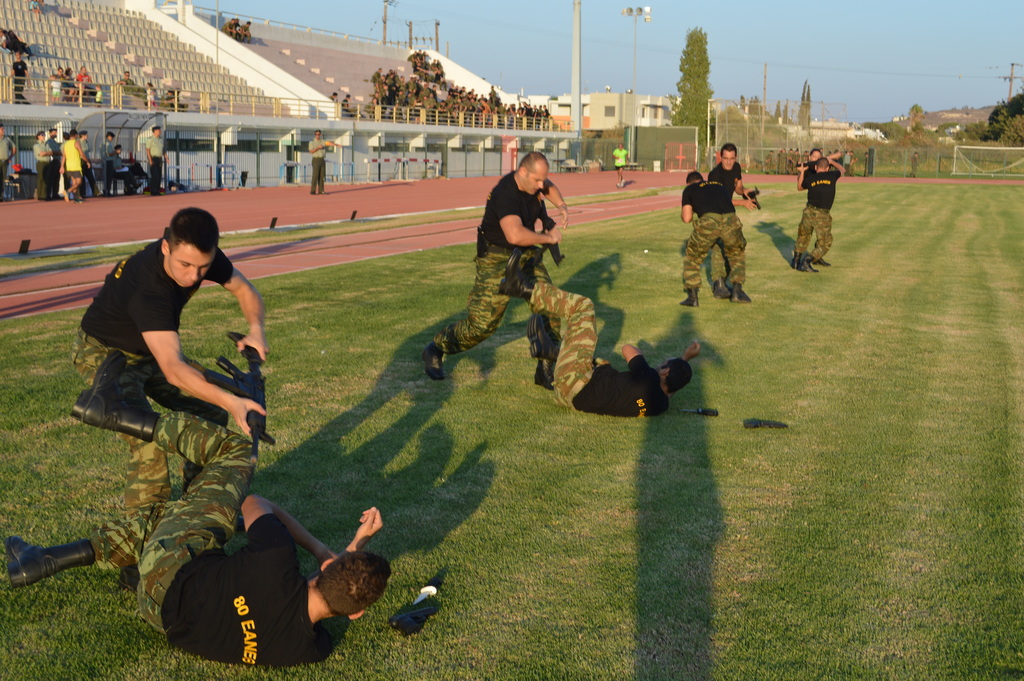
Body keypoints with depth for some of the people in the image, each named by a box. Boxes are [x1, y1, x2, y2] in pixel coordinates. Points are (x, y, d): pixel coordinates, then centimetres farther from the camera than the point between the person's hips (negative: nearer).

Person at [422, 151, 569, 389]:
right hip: (497, 260, -8)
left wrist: (561, 206, 4)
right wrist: (548, 238, -30)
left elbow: (549, 187, 25)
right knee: (481, 323, -6)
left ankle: (547, 371, 5)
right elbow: (515, 235, -44)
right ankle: (435, 350, 17)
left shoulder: (532, 183, -3)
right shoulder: (505, 194, -30)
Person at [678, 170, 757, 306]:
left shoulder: (689, 189, 24)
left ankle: (692, 297, 13)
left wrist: (683, 214, 39)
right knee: (738, 254, 30)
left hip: (708, 222, -3)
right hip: (730, 220, 3)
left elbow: (687, 218, 15)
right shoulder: (720, 185, 36)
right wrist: (742, 202, 78)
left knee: (692, 257, 20)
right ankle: (737, 291, 21)